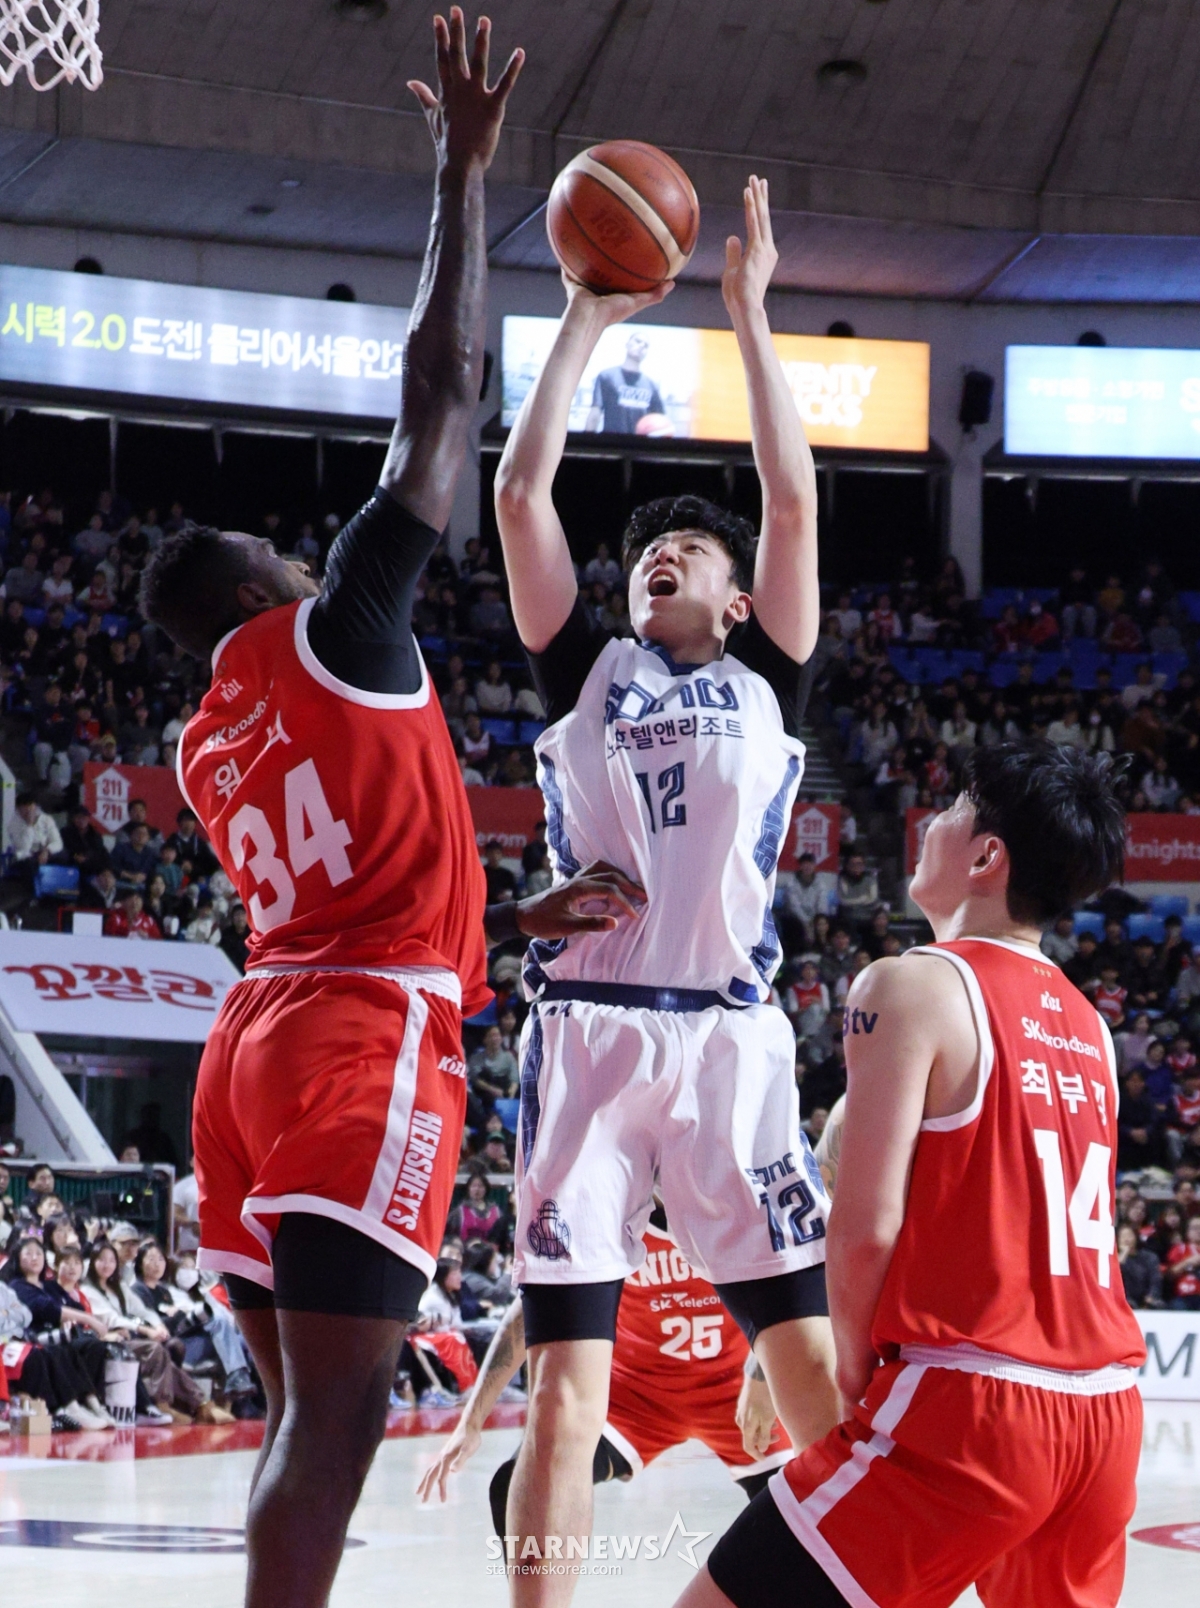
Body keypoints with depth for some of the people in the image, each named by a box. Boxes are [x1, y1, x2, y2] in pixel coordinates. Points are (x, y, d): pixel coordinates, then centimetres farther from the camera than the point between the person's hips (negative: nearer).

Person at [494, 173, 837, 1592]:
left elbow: (793, 501, 6)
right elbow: (521, 491, 9)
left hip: (729, 1037, 0)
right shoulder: (586, 671, 17)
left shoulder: (767, 681, 16)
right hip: (589, 1032, 0)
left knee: (813, 1368, -5)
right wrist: (586, 319, 10)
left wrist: (747, 312, 9)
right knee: (566, 1387, -3)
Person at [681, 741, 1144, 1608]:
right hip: (1105, 1410, 7)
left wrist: (854, 1365, 4)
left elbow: (868, 1227, -11)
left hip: (969, 1401, -7)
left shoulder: (915, 985, -5)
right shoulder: (1088, 1026, 16)